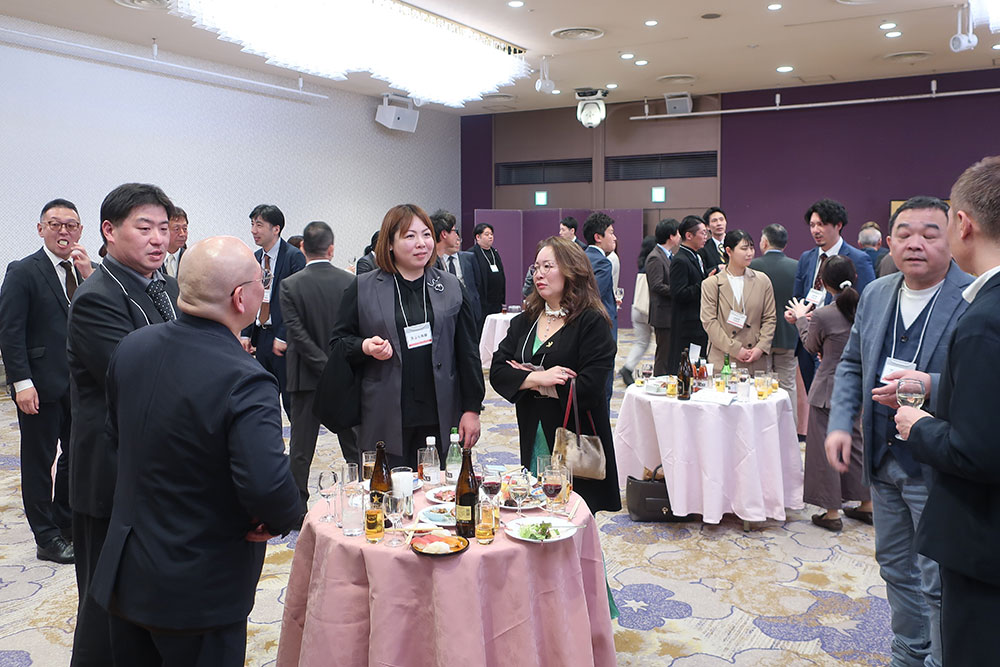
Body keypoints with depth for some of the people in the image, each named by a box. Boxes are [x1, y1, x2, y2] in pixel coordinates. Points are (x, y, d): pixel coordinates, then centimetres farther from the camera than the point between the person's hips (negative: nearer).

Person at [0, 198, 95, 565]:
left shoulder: (85, 270, 10)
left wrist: (88, 276, -13)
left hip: (80, 383, 6)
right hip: (42, 385, -6)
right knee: (39, 462, 6)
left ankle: (67, 524, 31)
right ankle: (46, 538, 17)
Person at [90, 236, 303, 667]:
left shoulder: (131, 347, -5)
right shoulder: (244, 381, -29)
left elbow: (117, 437, 9)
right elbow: (267, 484, -36)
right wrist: (281, 519, -15)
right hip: (197, 592, -7)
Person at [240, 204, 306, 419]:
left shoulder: (294, 256, -9)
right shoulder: (255, 259, 12)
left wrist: (283, 337, -17)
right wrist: (246, 334, 6)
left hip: (284, 339, -7)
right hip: (260, 336, 7)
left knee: (291, 399, -1)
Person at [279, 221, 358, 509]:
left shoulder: (290, 285, -10)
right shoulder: (350, 282, -7)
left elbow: (298, 333, -15)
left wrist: (325, 365, -13)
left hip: (307, 376, -1)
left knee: (301, 446, 8)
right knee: (354, 442, 14)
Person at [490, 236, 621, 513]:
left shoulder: (592, 322, -7)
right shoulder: (524, 322, 11)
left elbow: (588, 388, -17)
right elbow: (497, 372, 1)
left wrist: (528, 379, -9)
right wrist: (538, 377, -16)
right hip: (533, 442, 5)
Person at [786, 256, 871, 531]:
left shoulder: (822, 316, -19)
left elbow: (812, 346, 1)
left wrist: (802, 318, 16)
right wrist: (807, 320, 14)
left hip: (829, 390, -6)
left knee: (825, 448, 5)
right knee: (855, 442, 20)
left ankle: (832, 513, 13)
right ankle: (866, 505, 29)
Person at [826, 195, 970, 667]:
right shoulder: (876, 294, 6)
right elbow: (852, 364, 13)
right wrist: (840, 423, 1)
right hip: (883, 460, 7)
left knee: (940, 583, 3)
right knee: (896, 567, 21)